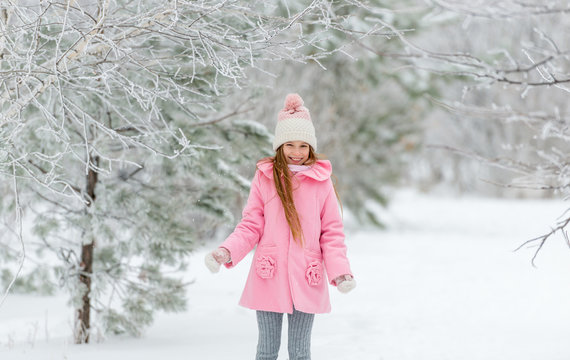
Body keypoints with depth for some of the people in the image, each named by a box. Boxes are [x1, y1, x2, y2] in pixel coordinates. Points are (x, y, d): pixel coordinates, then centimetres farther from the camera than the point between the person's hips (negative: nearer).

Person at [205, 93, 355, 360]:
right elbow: (251, 226, 2)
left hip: (306, 282, 0)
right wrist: (226, 252, -14)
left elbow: (332, 232, 3)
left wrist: (340, 270, -10)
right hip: (268, 279, 0)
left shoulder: (321, 181, 0)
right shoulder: (264, 178, 0)